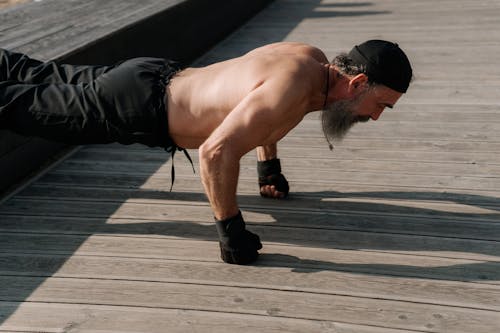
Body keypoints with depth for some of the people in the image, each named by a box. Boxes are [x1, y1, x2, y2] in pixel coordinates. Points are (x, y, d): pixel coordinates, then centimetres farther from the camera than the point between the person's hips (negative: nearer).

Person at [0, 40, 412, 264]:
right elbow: (216, 151, -41)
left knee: (45, 79, 27)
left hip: (156, 77, 8)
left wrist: (269, 169, 21)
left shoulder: (313, 58, -3)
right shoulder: (294, 87, -33)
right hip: (137, 105, -8)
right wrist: (231, 231, -30)